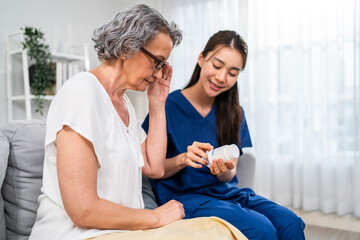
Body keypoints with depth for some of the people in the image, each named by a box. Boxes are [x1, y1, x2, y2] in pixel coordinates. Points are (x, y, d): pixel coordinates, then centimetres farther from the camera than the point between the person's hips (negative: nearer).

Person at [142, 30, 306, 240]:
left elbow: (228, 177, 3)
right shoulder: (169, 106, -9)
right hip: (185, 195, -5)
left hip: (227, 192, 5)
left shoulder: (234, 112, 6)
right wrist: (182, 159, -25)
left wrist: (226, 169, -21)